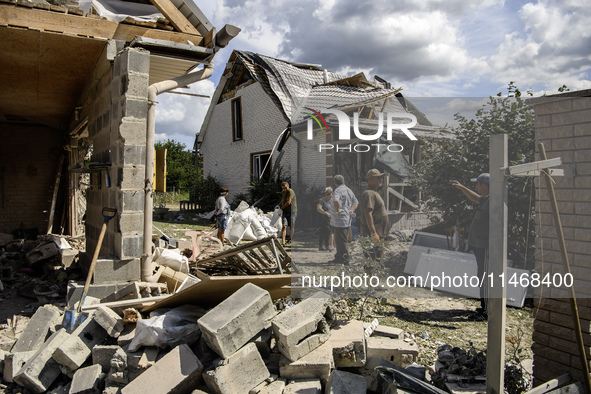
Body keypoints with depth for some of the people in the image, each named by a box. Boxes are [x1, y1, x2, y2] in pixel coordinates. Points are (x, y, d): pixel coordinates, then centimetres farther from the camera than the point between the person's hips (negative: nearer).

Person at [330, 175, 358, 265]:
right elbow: (356, 202, 17)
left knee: (341, 241, -4)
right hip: (347, 220, 10)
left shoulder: (338, 190, -13)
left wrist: (337, 210, -23)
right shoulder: (349, 190, 17)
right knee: (340, 240, 20)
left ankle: (345, 261, -1)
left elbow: (336, 200, -34)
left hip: (340, 220, -10)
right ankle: (338, 257, 29)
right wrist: (351, 211, 4)